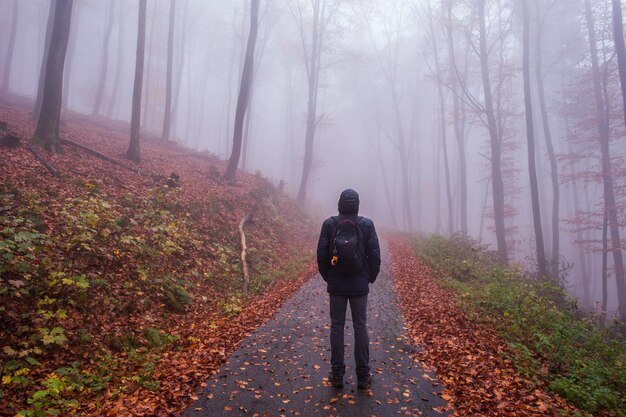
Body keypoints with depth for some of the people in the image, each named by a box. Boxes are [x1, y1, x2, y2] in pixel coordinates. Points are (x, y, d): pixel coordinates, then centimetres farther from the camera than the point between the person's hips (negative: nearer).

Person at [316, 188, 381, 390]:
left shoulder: (329, 224, -5)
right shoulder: (367, 224, -5)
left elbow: (322, 254, -4)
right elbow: (374, 254, -4)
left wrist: (327, 276, 10)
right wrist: (371, 277, 10)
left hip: (336, 284, 0)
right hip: (359, 285, 0)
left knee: (336, 326, 9)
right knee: (360, 327, 9)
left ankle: (337, 374, 16)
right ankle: (363, 376, 16)